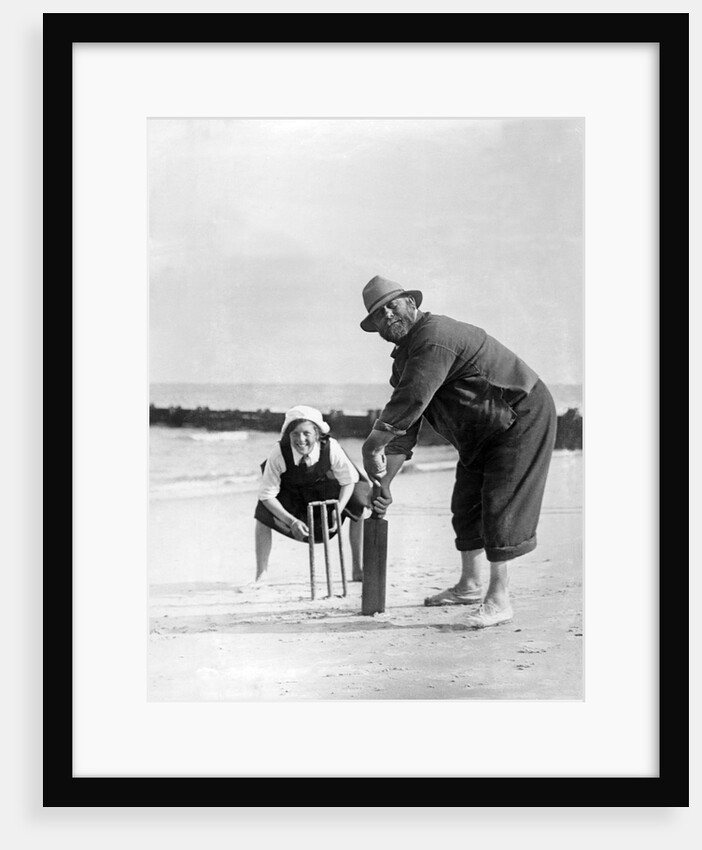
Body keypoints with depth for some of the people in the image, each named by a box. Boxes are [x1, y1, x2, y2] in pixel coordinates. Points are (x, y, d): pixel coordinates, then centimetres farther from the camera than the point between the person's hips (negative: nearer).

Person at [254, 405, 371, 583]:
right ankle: (261, 575, -8)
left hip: (324, 490, 1)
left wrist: (338, 510, -30)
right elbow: (266, 494, -26)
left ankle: (357, 570, 0)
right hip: (290, 492, -1)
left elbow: (349, 479, -15)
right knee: (263, 514, -26)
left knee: (357, 506, -19)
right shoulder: (279, 452, -35)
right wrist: (292, 521, -36)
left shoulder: (331, 448, -34)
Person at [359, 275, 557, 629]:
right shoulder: (405, 356, 6)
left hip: (523, 417, -10)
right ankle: (469, 586, 29)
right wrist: (384, 482, 1)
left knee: (502, 506, -12)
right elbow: (403, 427, 7)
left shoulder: (434, 337, -26)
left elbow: (411, 401, -34)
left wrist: (371, 445, -23)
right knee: (467, 504, 15)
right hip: (481, 433, 10)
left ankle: (499, 599, -6)